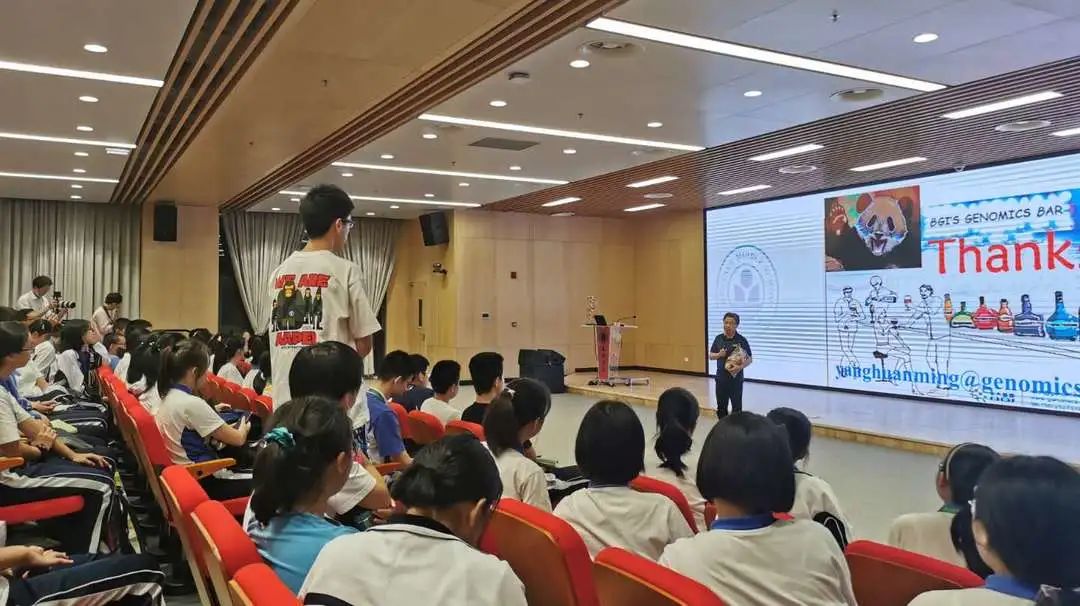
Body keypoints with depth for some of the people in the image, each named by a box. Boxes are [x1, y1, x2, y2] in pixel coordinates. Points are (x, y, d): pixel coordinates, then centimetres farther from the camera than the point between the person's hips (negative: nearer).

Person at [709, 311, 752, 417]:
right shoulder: (718, 338, 3)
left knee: (736, 407, 4)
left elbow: (750, 359, -3)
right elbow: (710, 356, 11)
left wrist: (741, 367, -21)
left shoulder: (741, 340, -7)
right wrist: (719, 354, -10)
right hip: (721, 378, 4)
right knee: (721, 407, 13)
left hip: (736, 379, -3)